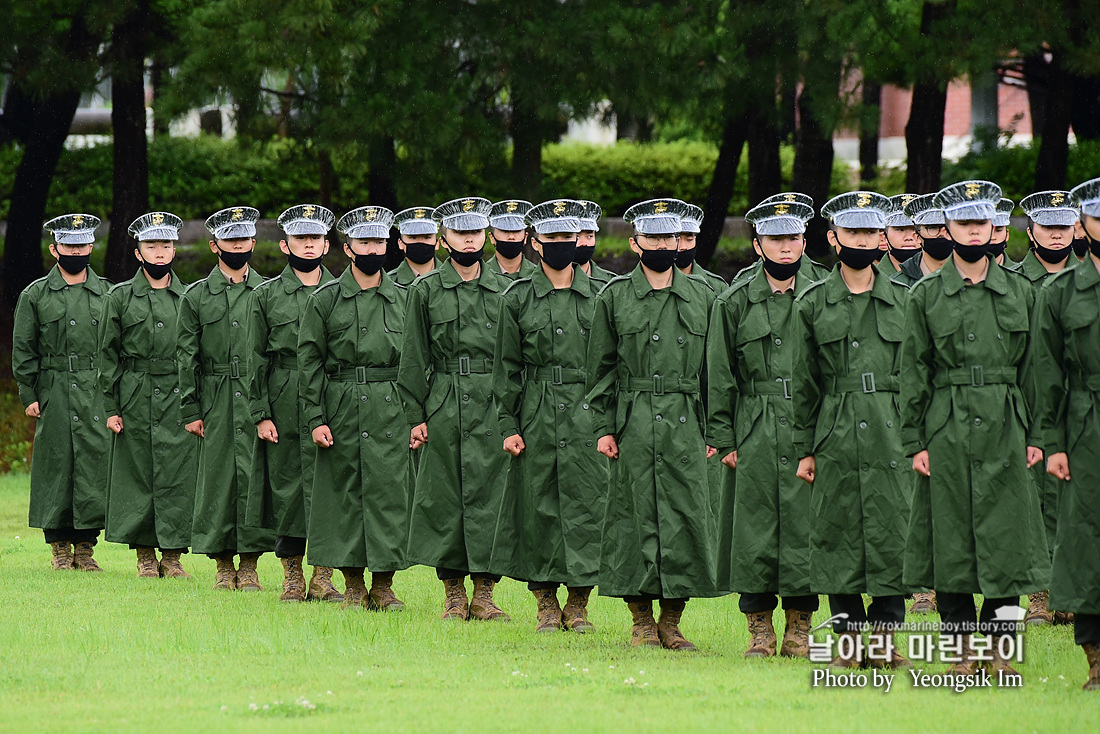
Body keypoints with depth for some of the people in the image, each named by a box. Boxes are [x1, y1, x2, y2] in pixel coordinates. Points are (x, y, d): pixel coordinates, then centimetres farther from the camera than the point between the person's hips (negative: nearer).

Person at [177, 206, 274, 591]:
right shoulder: (196, 296, 7)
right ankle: (224, 565, 7)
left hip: (260, 400, 0)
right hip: (216, 405, 0)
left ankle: (250, 565, 3)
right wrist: (190, 410, -1)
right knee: (216, 478, 0)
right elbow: (186, 357, 5)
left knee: (255, 478, -4)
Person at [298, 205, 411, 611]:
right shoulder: (325, 300, 4)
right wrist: (315, 419, -6)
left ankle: (383, 586, 3)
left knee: (389, 492, -4)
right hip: (341, 409, -1)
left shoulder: (403, 299, 10)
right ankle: (354, 586, 9)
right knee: (344, 493, 1)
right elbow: (309, 362, 2)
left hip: (392, 410, 1)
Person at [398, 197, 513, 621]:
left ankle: (484, 594, 4)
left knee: (492, 494, -2)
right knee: (445, 496, 0)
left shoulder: (504, 290, 10)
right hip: (444, 409, -1)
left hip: (495, 410, 1)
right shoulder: (425, 291, 4)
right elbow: (414, 360, 4)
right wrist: (416, 415, -2)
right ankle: (454, 594, 8)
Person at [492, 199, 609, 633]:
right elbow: (507, 368, 6)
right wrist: (508, 425, 0)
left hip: (587, 414, 0)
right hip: (537, 416, 0)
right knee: (538, 507, 1)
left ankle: (578, 604, 5)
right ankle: (547, 604, 10)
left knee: (587, 501, -3)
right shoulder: (517, 299, 5)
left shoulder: (598, 296, 7)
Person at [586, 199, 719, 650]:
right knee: (635, 516, -1)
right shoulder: (614, 297, 6)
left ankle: (671, 622, 6)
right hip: (633, 426, -2)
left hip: (687, 426, 2)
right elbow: (601, 369, 6)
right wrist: (604, 427, -1)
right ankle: (642, 622, 7)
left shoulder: (702, 298, 11)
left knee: (686, 517, -2)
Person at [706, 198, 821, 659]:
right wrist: (723, 440, 1)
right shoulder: (734, 303, 5)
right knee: (753, 533, 0)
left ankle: (799, 629, 8)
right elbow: (720, 379, 6)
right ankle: (760, 630, 8)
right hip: (754, 438, 0)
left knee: (805, 528, -1)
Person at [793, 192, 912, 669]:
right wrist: (804, 449, 3)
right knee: (837, 536, 1)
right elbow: (804, 383, 8)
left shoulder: (903, 302, 8)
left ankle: (884, 639, 2)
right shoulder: (813, 304, 6)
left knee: (892, 533, -4)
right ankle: (849, 639, 9)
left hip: (891, 436, 0)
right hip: (836, 437, 0)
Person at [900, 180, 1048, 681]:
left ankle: (1000, 649, 7)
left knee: (1006, 540, -1)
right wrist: (914, 442, -2)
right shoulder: (925, 296, 4)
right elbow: (913, 373, 4)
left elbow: (1033, 368, 11)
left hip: (1005, 433, 1)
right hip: (946, 434, -1)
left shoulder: (1018, 292, 9)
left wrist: (1034, 434, 5)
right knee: (950, 542, 0)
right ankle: (963, 652, 8)